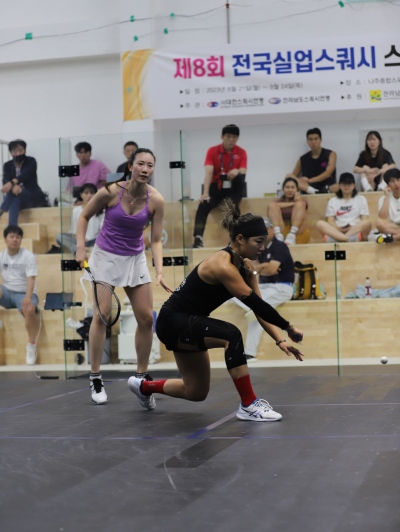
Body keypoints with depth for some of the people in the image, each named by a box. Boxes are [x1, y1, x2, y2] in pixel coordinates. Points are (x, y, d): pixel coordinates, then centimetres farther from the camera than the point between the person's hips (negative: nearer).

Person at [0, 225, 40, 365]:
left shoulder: (28, 256, -7)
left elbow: (31, 278, -16)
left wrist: (28, 297, -34)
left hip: (23, 293, -4)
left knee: (29, 309, -36)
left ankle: (31, 345, -19)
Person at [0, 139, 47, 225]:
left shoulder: (31, 162, -3)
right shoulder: (7, 165, 7)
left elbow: (26, 174, -24)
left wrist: (12, 183, -44)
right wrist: (14, 185, -39)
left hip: (33, 197, -3)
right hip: (18, 198, 3)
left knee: (15, 195, -35)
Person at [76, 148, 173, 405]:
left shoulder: (156, 200, -14)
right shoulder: (111, 191, -19)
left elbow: (156, 240, -9)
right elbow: (84, 216, -2)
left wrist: (160, 272, -22)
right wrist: (81, 247, -12)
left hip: (135, 258, 3)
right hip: (106, 256, -3)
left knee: (146, 318, 1)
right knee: (102, 316, -6)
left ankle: (143, 376, 16)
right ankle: (96, 378, 3)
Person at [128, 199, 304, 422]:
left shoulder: (246, 266, 0)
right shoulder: (223, 266, -28)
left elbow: (259, 309, -2)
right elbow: (255, 304, -30)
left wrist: (280, 340, -13)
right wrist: (289, 327, -22)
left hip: (188, 324, 10)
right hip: (173, 322, -10)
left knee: (196, 392, 17)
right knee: (231, 335, -33)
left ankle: (143, 386, 40)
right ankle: (249, 405, -24)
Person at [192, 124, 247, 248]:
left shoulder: (241, 152, 0)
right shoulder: (212, 151, -2)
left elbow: (243, 172, -13)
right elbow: (209, 172, -14)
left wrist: (238, 172, -40)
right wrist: (206, 193, -29)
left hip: (232, 188, 1)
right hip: (216, 187, -1)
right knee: (203, 206, -29)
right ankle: (198, 238, -36)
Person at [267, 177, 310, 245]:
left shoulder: (302, 199, 18)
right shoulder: (279, 200, 19)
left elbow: (298, 199, -8)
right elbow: (273, 205, -7)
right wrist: (292, 204, -3)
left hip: (298, 232, -1)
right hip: (282, 231, 1)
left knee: (299, 204, -15)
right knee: (272, 205, -10)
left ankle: (292, 236, -36)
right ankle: (278, 235, -34)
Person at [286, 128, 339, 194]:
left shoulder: (330, 154, 6)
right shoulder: (303, 159, 12)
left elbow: (328, 173, -7)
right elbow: (294, 178, 14)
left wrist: (310, 180, -16)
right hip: (307, 192, 2)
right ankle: (313, 191, -43)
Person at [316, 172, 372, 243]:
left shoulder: (361, 199, 17)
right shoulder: (332, 201, 17)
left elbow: (365, 220, 7)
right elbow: (330, 221, 7)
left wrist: (353, 228, -13)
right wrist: (338, 228, -16)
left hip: (356, 231, 0)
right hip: (337, 232, 0)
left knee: (367, 223, -31)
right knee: (320, 224, -29)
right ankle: (348, 239, -49)